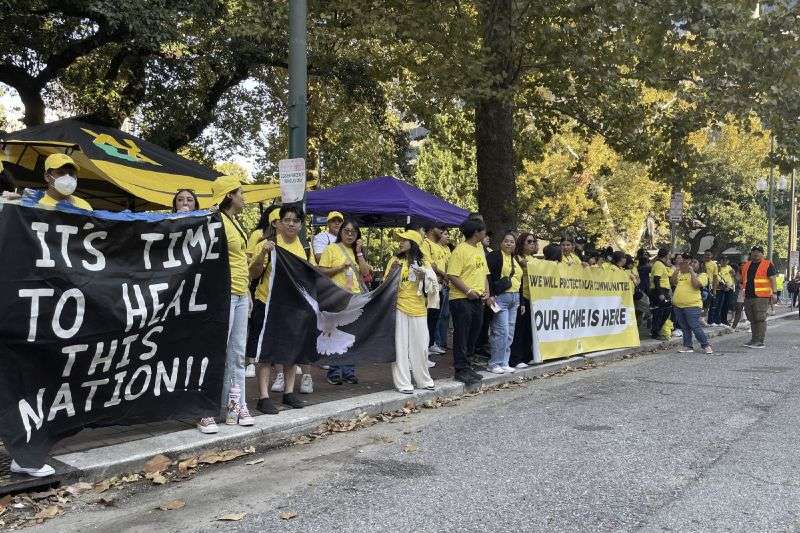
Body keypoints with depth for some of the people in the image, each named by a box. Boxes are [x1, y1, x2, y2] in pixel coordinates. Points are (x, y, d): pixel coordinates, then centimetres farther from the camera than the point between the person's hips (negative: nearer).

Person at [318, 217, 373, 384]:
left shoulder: (357, 251, 17)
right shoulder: (331, 249, 1)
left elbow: (365, 272, 5)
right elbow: (321, 272, -4)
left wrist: (359, 252, 0)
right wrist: (341, 267, -13)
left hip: (357, 297, 5)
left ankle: (349, 371, 15)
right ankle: (334, 372, 6)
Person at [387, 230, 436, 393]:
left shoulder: (422, 263, 8)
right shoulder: (396, 260, 2)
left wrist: (423, 277, -12)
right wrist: (392, 270, -18)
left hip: (418, 308, 2)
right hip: (399, 306, -2)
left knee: (420, 345, 8)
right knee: (400, 345, -1)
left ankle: (424, 380, 24)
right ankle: (402, 383, 5)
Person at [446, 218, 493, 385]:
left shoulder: (480, 249, 14)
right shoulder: (460, 250, -12)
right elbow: (452, 276, -17)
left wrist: (487, 293, 7)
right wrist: (468, 291, -21)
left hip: (478, 299, 8)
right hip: (462, 299, -8)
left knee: (473, 334, 13)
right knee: (461, 336, -2)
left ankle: (464, 366, 24)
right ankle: (461, 370, 4)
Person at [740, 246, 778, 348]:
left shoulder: (768, 265, -1)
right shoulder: (746, 265, 16)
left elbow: (772, 279, -6)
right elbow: (740, 277, 29)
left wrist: (774, 293, -13)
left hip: (761, 297, -6)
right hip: (748, 297, 6)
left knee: (760, 319, -7)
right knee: (752, 320, 13)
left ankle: (760, 341, -6)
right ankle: (754, 339, 21)